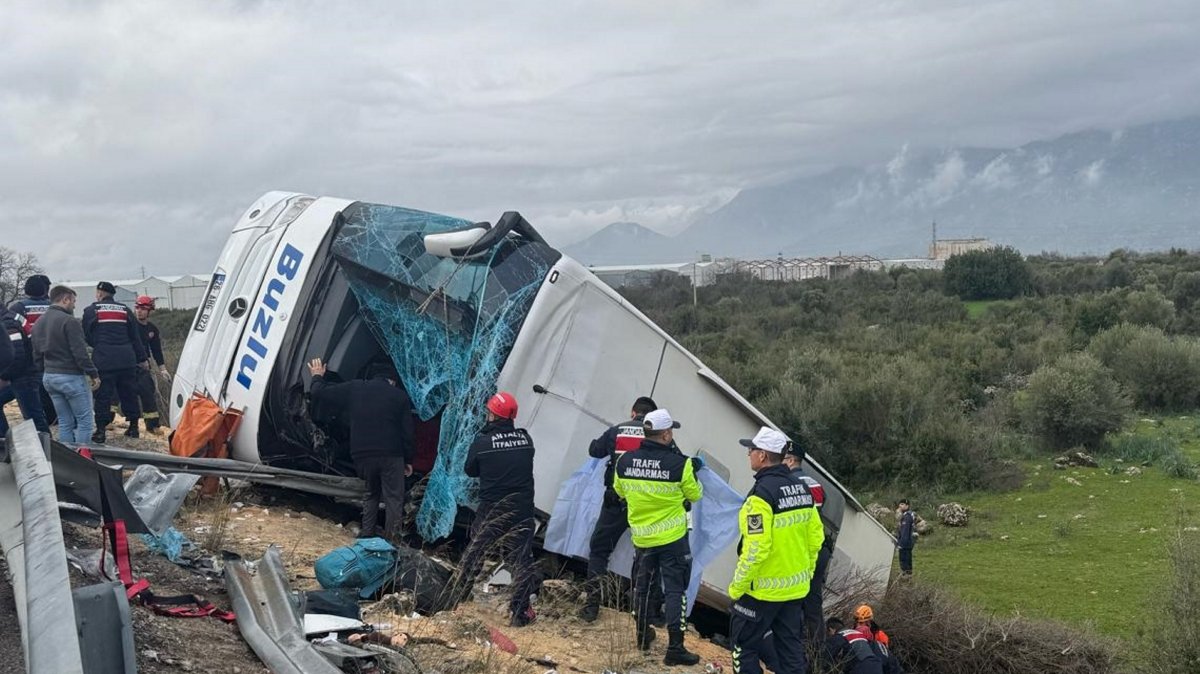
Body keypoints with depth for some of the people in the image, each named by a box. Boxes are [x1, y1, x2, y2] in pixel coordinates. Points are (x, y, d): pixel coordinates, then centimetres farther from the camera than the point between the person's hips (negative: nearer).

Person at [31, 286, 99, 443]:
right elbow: (80, 353, -17)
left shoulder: (39, 323, 12)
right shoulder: (69, 321, -14)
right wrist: (94, 374, -10)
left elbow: (36, 355, 17)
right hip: (71, 377, -8)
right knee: (84, 421, -2)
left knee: (64, 422, 13)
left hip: (48, 377, 8)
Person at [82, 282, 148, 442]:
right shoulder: (125, 310, 12)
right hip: (126, 359, 3)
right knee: (129, 393, 12)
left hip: (104, 359, -3)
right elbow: (135, 337, 13)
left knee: (103, 395, 0)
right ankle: (133, 427, 17)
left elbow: (87, 336, 6)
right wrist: (142, 358, 18)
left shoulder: (91, 310, 2)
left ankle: (100, 430, -1)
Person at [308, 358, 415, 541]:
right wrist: (408, 460, 12)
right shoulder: (400, 396, 5)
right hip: (390, 456, -3)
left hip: (362, 456, 3)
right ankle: (391, 541, -5)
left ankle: (366, 536, 22)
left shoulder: (354, 388, 9)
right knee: (393, 499, 2)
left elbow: (320, 395, 10)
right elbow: (407, 433, 3)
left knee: (372, 494, 23)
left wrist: (317, 377, 30)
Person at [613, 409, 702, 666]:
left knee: (642, 583, 21)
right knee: (674, 589, 3)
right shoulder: (679, 464, -19)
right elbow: (695, 495, -4)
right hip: (673, 538, -4)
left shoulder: (624, 461, -8)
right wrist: (693, 472, 14)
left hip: (641, 537, 4)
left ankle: (643, 635, 34)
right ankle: (675, 647, 2)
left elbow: (620, 492, 10)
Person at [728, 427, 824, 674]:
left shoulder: (762, 493, -20)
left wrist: (737, 587, -14)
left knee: (745, 644, 6)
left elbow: (755, 548, -23)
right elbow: (816, 536, 9)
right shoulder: (801, 488, 5)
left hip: (762, 590, -8)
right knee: (791, 648, 14)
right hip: (796, 588, 8)